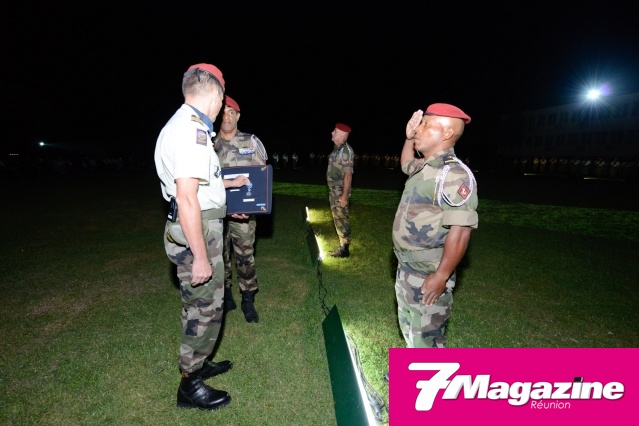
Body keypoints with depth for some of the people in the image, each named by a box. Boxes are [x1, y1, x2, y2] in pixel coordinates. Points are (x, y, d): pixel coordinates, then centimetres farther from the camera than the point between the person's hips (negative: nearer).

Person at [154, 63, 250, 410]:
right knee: (205, 310, 5)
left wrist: (229, 183, 35)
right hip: (196, 233, -10)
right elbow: (186, 199, -26)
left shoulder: (183, 124, 13)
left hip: (199, 228, 10)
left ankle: (199, 363, 42)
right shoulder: (192, 130, -20)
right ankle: (190, 386, 25)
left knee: (200, 305, 22)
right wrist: (200, 257, -23)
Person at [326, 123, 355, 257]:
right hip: (334, 190, 10)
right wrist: (332, 191, 15)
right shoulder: (337, 149, 12)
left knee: (342, 219, -3)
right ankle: (342, 246, 26)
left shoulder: (346, 150, -16)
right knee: (337, 218, 15)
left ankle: (344, 249, 8)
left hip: (340, 192, -9)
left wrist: (344, 195, -23)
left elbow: (348, 174, -21)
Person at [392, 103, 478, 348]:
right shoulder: (424, 167, 6)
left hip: (428, 276, -10)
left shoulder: (454, 173, -23)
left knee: (426, 335, 7)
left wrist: (441, 277, -25)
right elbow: (406, 165, 30)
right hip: (406, 268, 10)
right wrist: (409, 139, 13)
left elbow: (460, 231, -27)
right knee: (409, 325, 27)